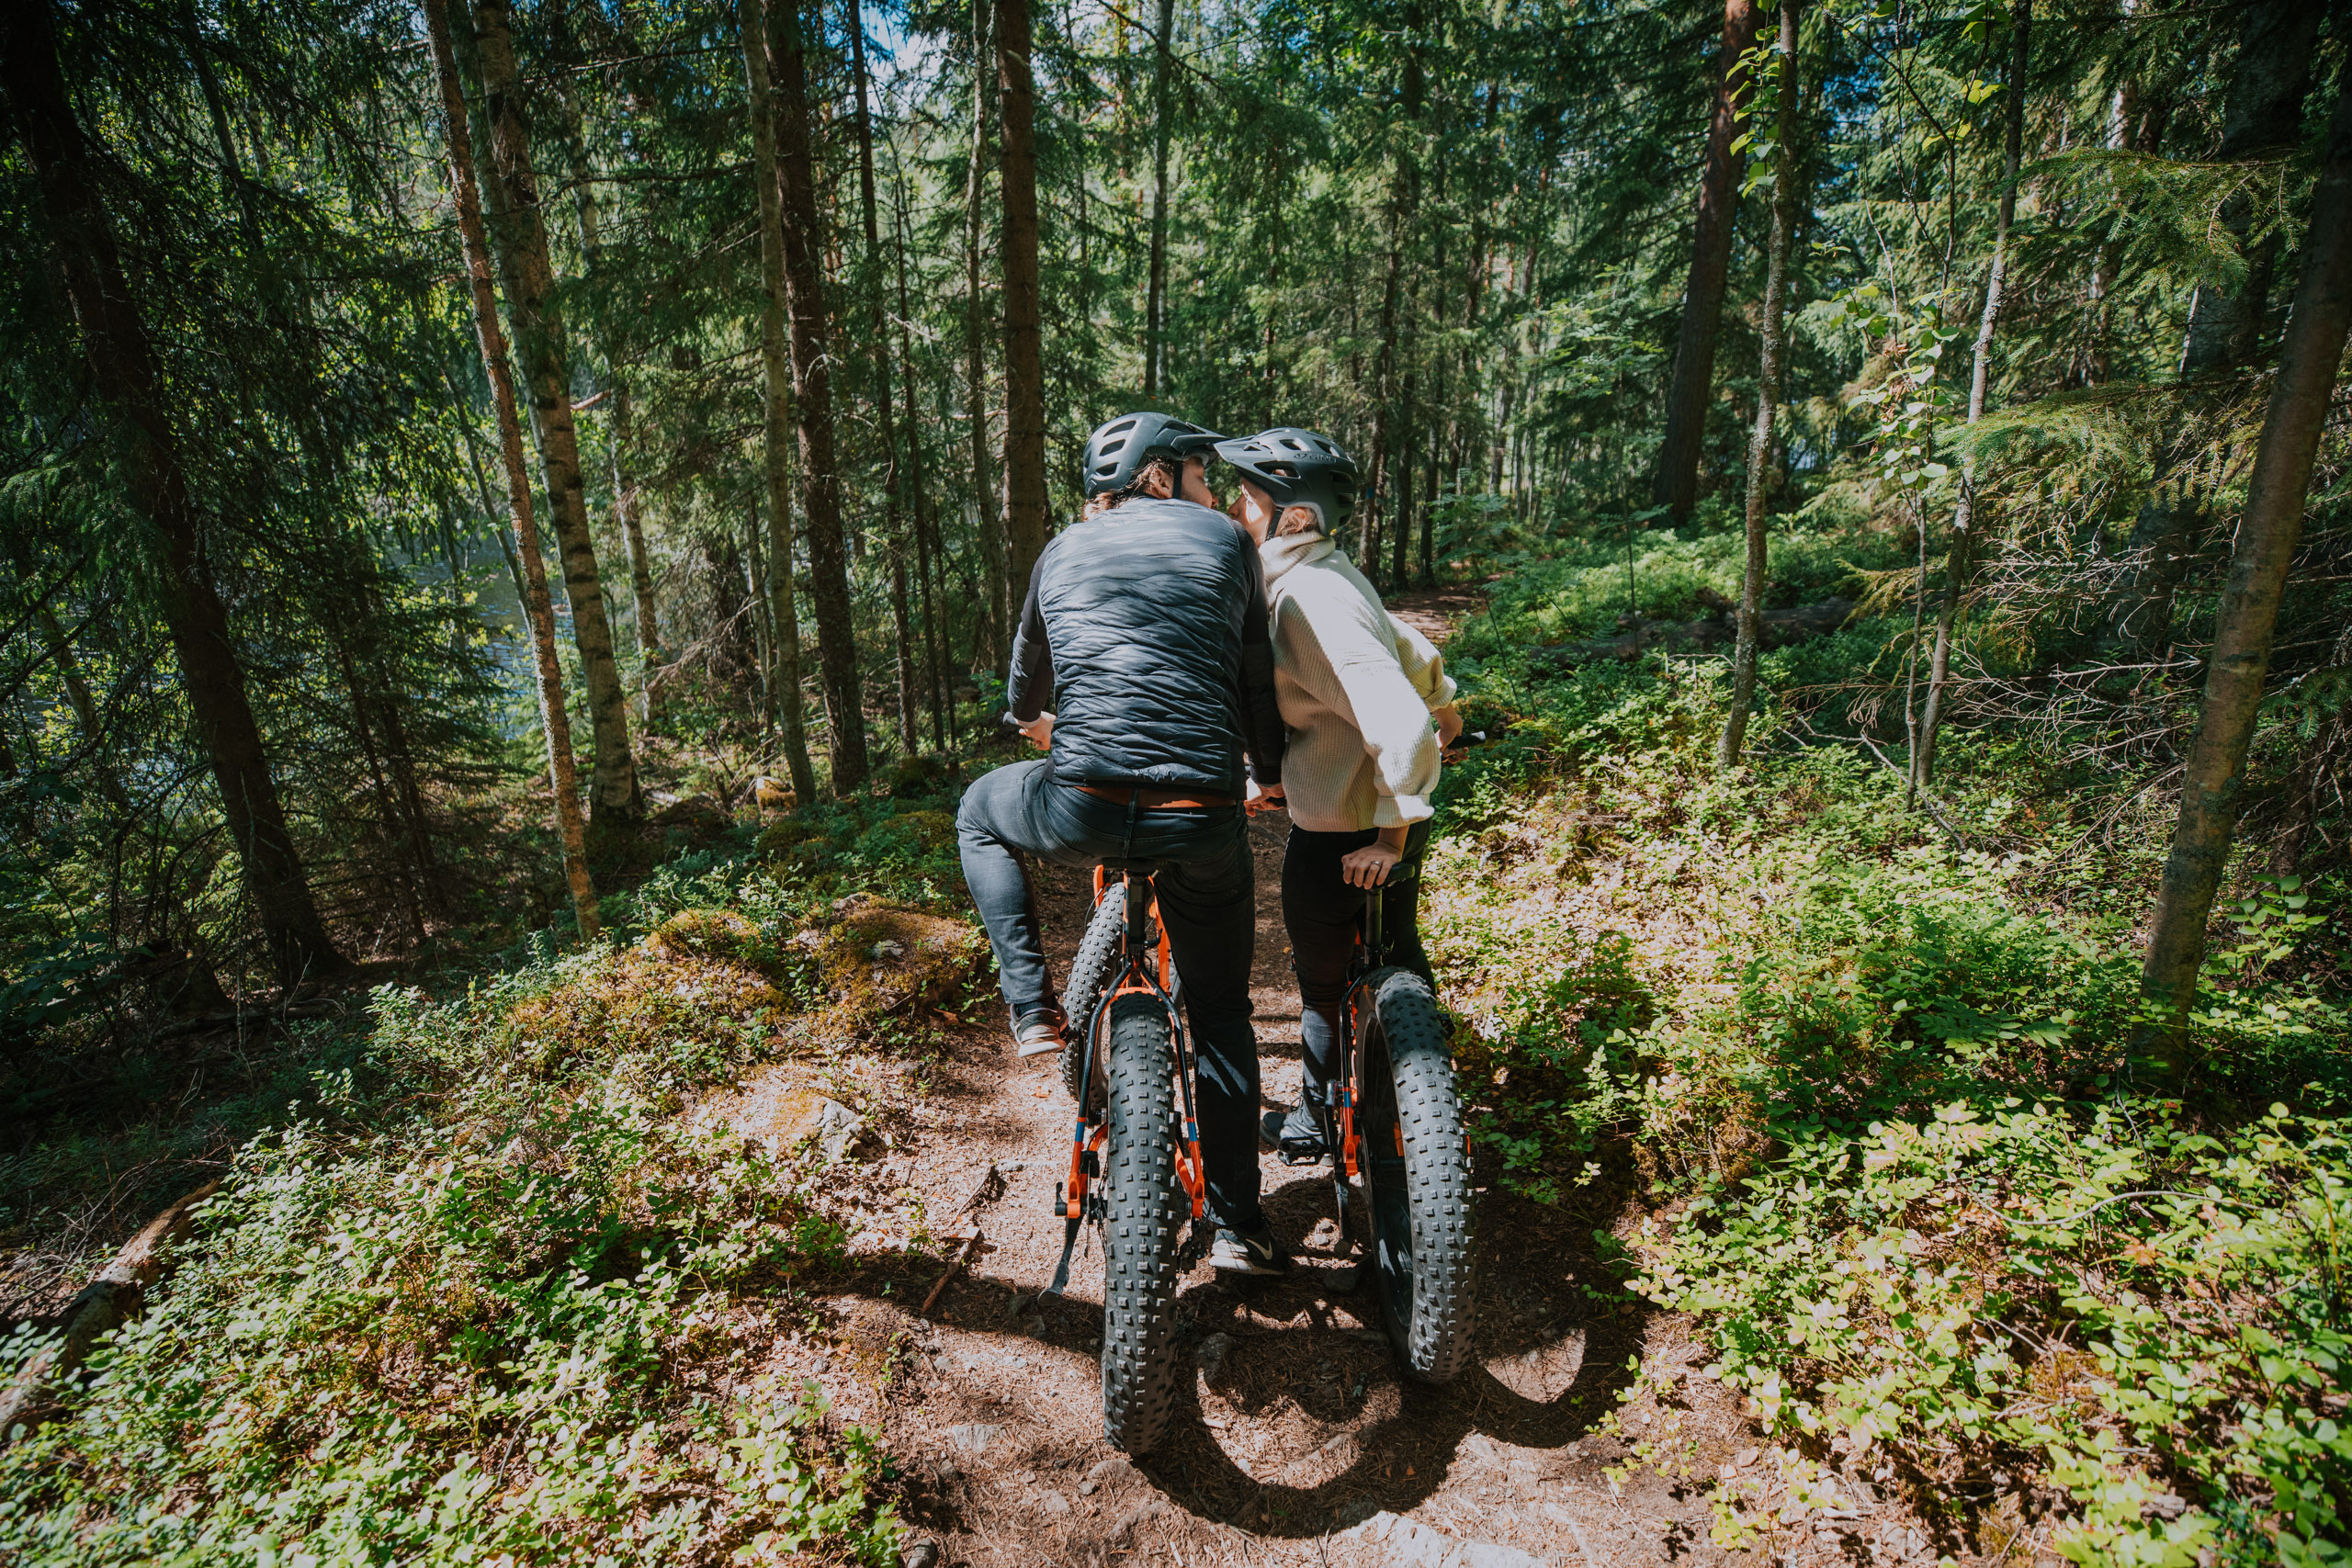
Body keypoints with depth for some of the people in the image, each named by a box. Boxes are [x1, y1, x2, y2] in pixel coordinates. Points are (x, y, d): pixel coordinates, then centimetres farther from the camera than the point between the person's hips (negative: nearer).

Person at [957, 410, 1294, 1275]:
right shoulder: (1226, 540, 13)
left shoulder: (1064, 549, 19)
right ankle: (1236, 1225, 31)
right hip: (1203, 820, 1)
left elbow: (1026, 677, 32)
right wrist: (1271, 773, 36)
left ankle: (1033, 1008, 23)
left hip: (1079, 809, 0)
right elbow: (1258, 677, 18)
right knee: (1220, 1015, 21)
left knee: (980, 813, 34)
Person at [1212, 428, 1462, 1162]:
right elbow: (1412, 649, 19)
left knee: (1326, 987, 12)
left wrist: (1390, 833, -23)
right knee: (1398, 962, 24)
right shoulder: (1332, 578, 4)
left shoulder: (1308, 603, -26)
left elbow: (1402, 727, -33)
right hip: (1387, 820, 9)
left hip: (1341, 841, -9)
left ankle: (1314, 1122, 35)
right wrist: (1445, 704, 38)